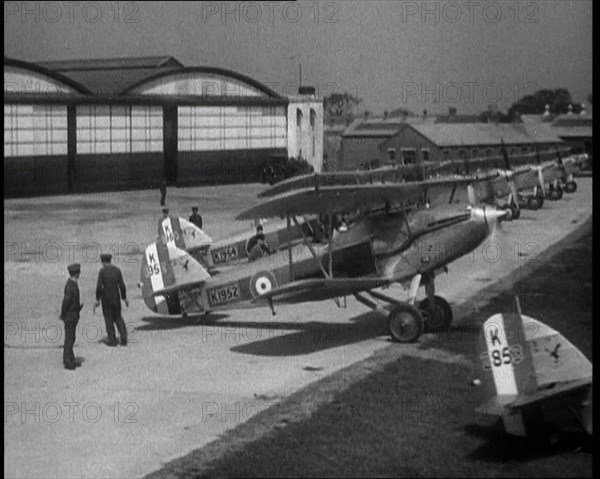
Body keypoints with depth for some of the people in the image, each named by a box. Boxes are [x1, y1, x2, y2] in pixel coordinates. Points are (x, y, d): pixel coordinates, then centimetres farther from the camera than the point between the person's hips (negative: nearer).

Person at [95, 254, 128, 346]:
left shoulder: (102, 271, -10)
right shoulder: (117, 270, 1)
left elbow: (99, 286, -14)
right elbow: (122, 285, 1)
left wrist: (97, 300, -8)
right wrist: (124, 298, 10)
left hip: (106, 298, -3)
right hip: (116, 297, 3)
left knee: (108, 318, 10)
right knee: (117, 317, 18)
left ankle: (112, 340, 12)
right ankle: (123, 338, 5)